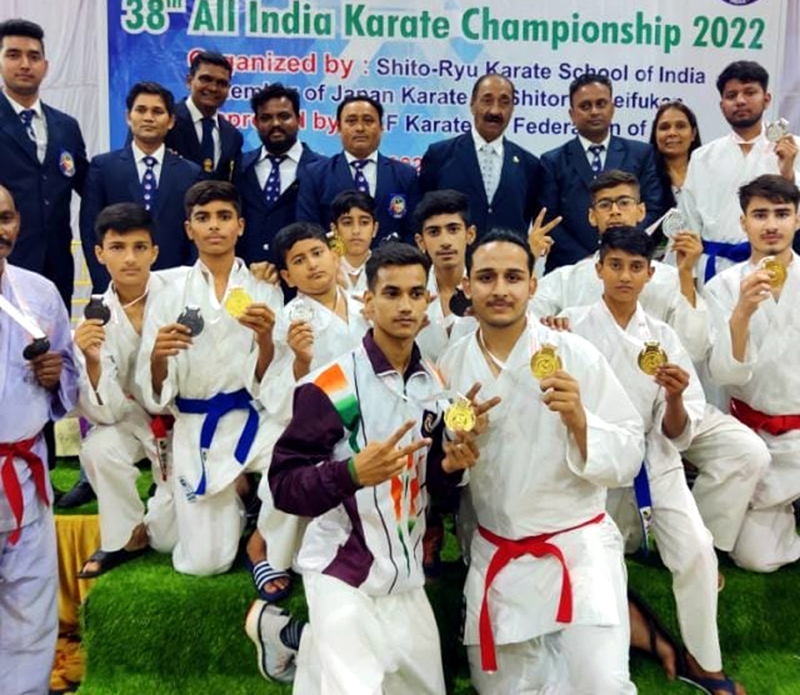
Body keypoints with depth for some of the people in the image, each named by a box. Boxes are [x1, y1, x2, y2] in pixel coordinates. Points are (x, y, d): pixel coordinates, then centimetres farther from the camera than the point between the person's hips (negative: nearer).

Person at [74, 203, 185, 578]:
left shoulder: (183, 285, -20)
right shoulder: (97, 319, -14)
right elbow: (107, 412, -20)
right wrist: (92, 362, -36)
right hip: (139, 416, 2)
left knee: (170, 537, -5)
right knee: (98, 449, -31)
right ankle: (125, 536, -3)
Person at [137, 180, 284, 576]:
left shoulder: (265, 291, 1)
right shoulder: (170, 297, 2)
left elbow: (268, 382, -6)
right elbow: (155, 394, -2)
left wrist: (265, 339, -26)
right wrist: (157, 357, -24)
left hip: (255, 419, 0)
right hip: (196, 429, 0)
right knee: (205, 563, -5)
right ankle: (240, 495, 27)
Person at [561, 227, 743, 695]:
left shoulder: (663, 337, -1)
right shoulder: (574, 328, -7)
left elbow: (676, 435, -2)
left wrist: (675, 398, -24)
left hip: (653, 462, 1)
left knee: (696, 550, -14)